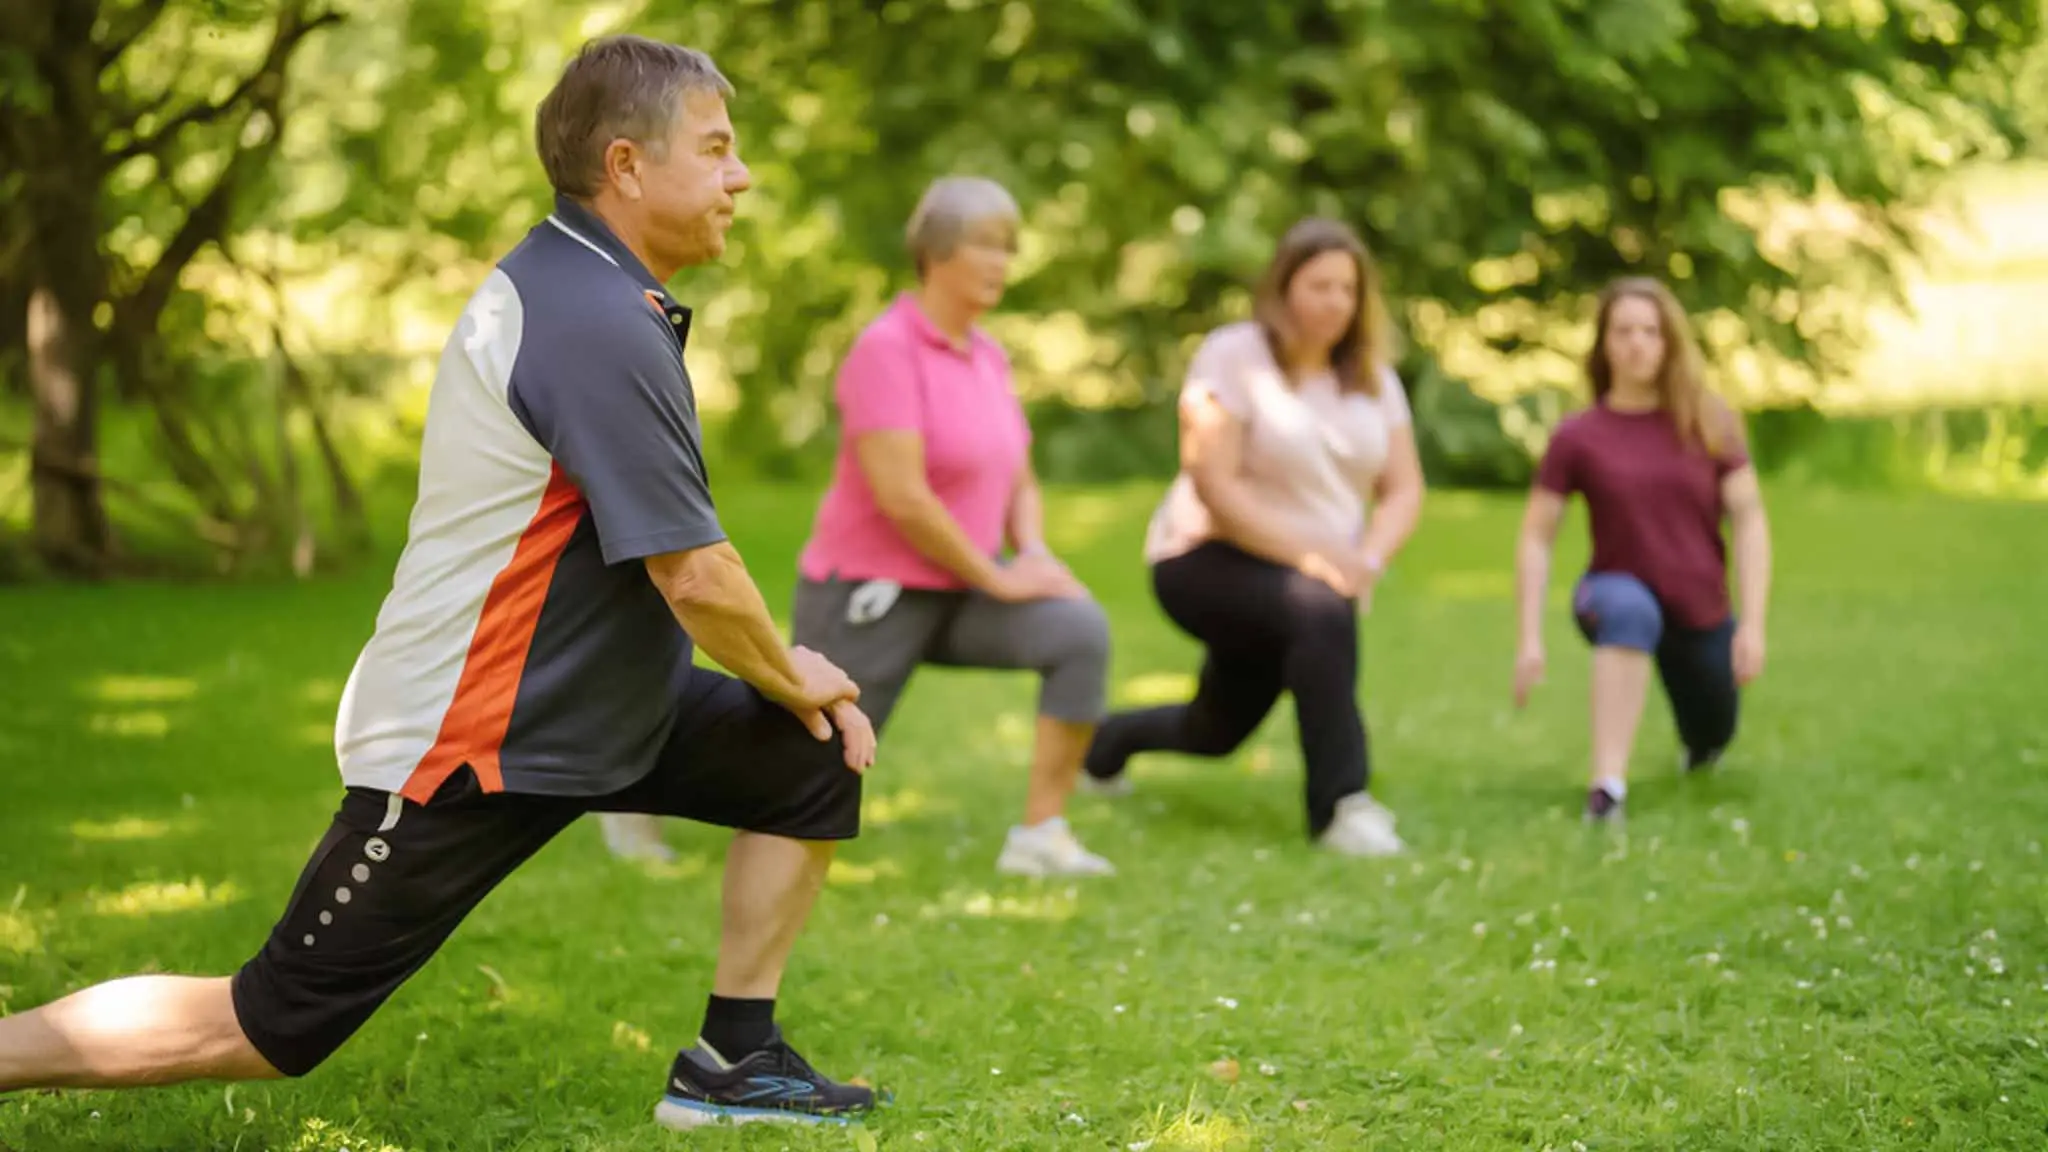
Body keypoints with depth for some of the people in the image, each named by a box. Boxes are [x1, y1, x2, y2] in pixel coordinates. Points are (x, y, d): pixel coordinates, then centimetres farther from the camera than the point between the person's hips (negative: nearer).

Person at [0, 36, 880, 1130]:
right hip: (463, 749, -10)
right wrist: (791, 679, -3)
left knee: (814, 762, 9)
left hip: (575, 702, 10)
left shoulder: (562, 282, 8)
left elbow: (665, 559, 16)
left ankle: (731, 1060, 17)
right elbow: (695, 578, -22)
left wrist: (787, 673, 8)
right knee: (272, 1028, -6)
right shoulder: (604, 330, -23)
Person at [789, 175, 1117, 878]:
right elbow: (901, 497, -25)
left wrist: (1033, 554, -9)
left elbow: (1018, 486, 12)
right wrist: (996, 577, -19)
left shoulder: (988, 357, 7)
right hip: (866, 595, -7)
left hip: (954, 595, 7)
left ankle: (1041, 834, -16)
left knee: (1082, 631, -21)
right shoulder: (885, 350, -18)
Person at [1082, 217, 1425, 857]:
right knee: (1321, 613, -36)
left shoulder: (1371, 377, 4)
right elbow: (1215, 486, -21)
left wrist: (1368, 559, -20)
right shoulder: (1233, 357, -14)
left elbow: (1404, 489, 0)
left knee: (1215, 732, 18)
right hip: (1209, 561, -7)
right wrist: (1308, 555, -28)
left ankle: (1107, 743, 50)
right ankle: (1339, 805, -35)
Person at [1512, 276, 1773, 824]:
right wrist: (1530, 639, -12)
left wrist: (1752, 625, -13)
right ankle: (1607, 789, -45)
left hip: (1702, 614, 3)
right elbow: (1536, 539, -6)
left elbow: (1749, 521, -7)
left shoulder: (1710, 425, -7)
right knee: (1631, 609, -40)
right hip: (1617, 595, -3)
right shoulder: (1578, 438, -10)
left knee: (1710, 739, 18)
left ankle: (1699, 748, 61)